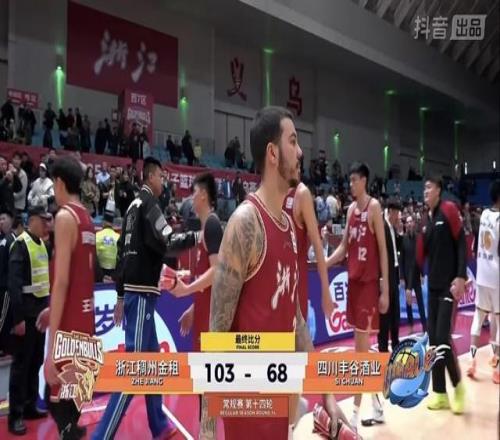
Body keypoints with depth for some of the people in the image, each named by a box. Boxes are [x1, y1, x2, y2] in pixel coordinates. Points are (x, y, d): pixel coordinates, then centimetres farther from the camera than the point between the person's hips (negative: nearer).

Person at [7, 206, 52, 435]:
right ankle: (15, 415, 6)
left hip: (41, 308, 8)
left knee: (36, 360, 15)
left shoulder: (41, 244, 12)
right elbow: (13, 283, -20)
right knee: (21, 363, -2)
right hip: (26, 310, -8)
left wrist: (48, 306, 16)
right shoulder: (21, 245, -15)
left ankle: (30, 406, 27)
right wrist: (18, 317, -21)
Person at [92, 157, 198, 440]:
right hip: (142, 290, -10)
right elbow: (167, 243, -23)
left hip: (134, 289, 10)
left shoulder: (135, 205, 17)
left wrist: (120, 295, 21)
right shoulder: (148, 203, -9)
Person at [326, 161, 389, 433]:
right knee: (363, 345, 14)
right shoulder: (351, 208, 12)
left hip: (369, 283, -8)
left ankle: (355, 413, 2)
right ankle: (376, 406, 28)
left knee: (362, 347, -5)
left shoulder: (374, 207, -9)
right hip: (353, 281, 8)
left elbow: (383, 249, -11)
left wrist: (385, 290, -13)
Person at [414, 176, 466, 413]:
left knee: (443, 338, -10)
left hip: (449, 285, -7)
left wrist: (461, 276, -20)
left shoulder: (449, 210, -7)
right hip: (433, 286, 8)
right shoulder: (427, 219, 14)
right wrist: (412, 280, 10)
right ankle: (440, 393, 15)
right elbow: (422, 253, 15)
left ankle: (458, 385, 11)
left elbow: (461, 243, -13)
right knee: (433, 339, 6)